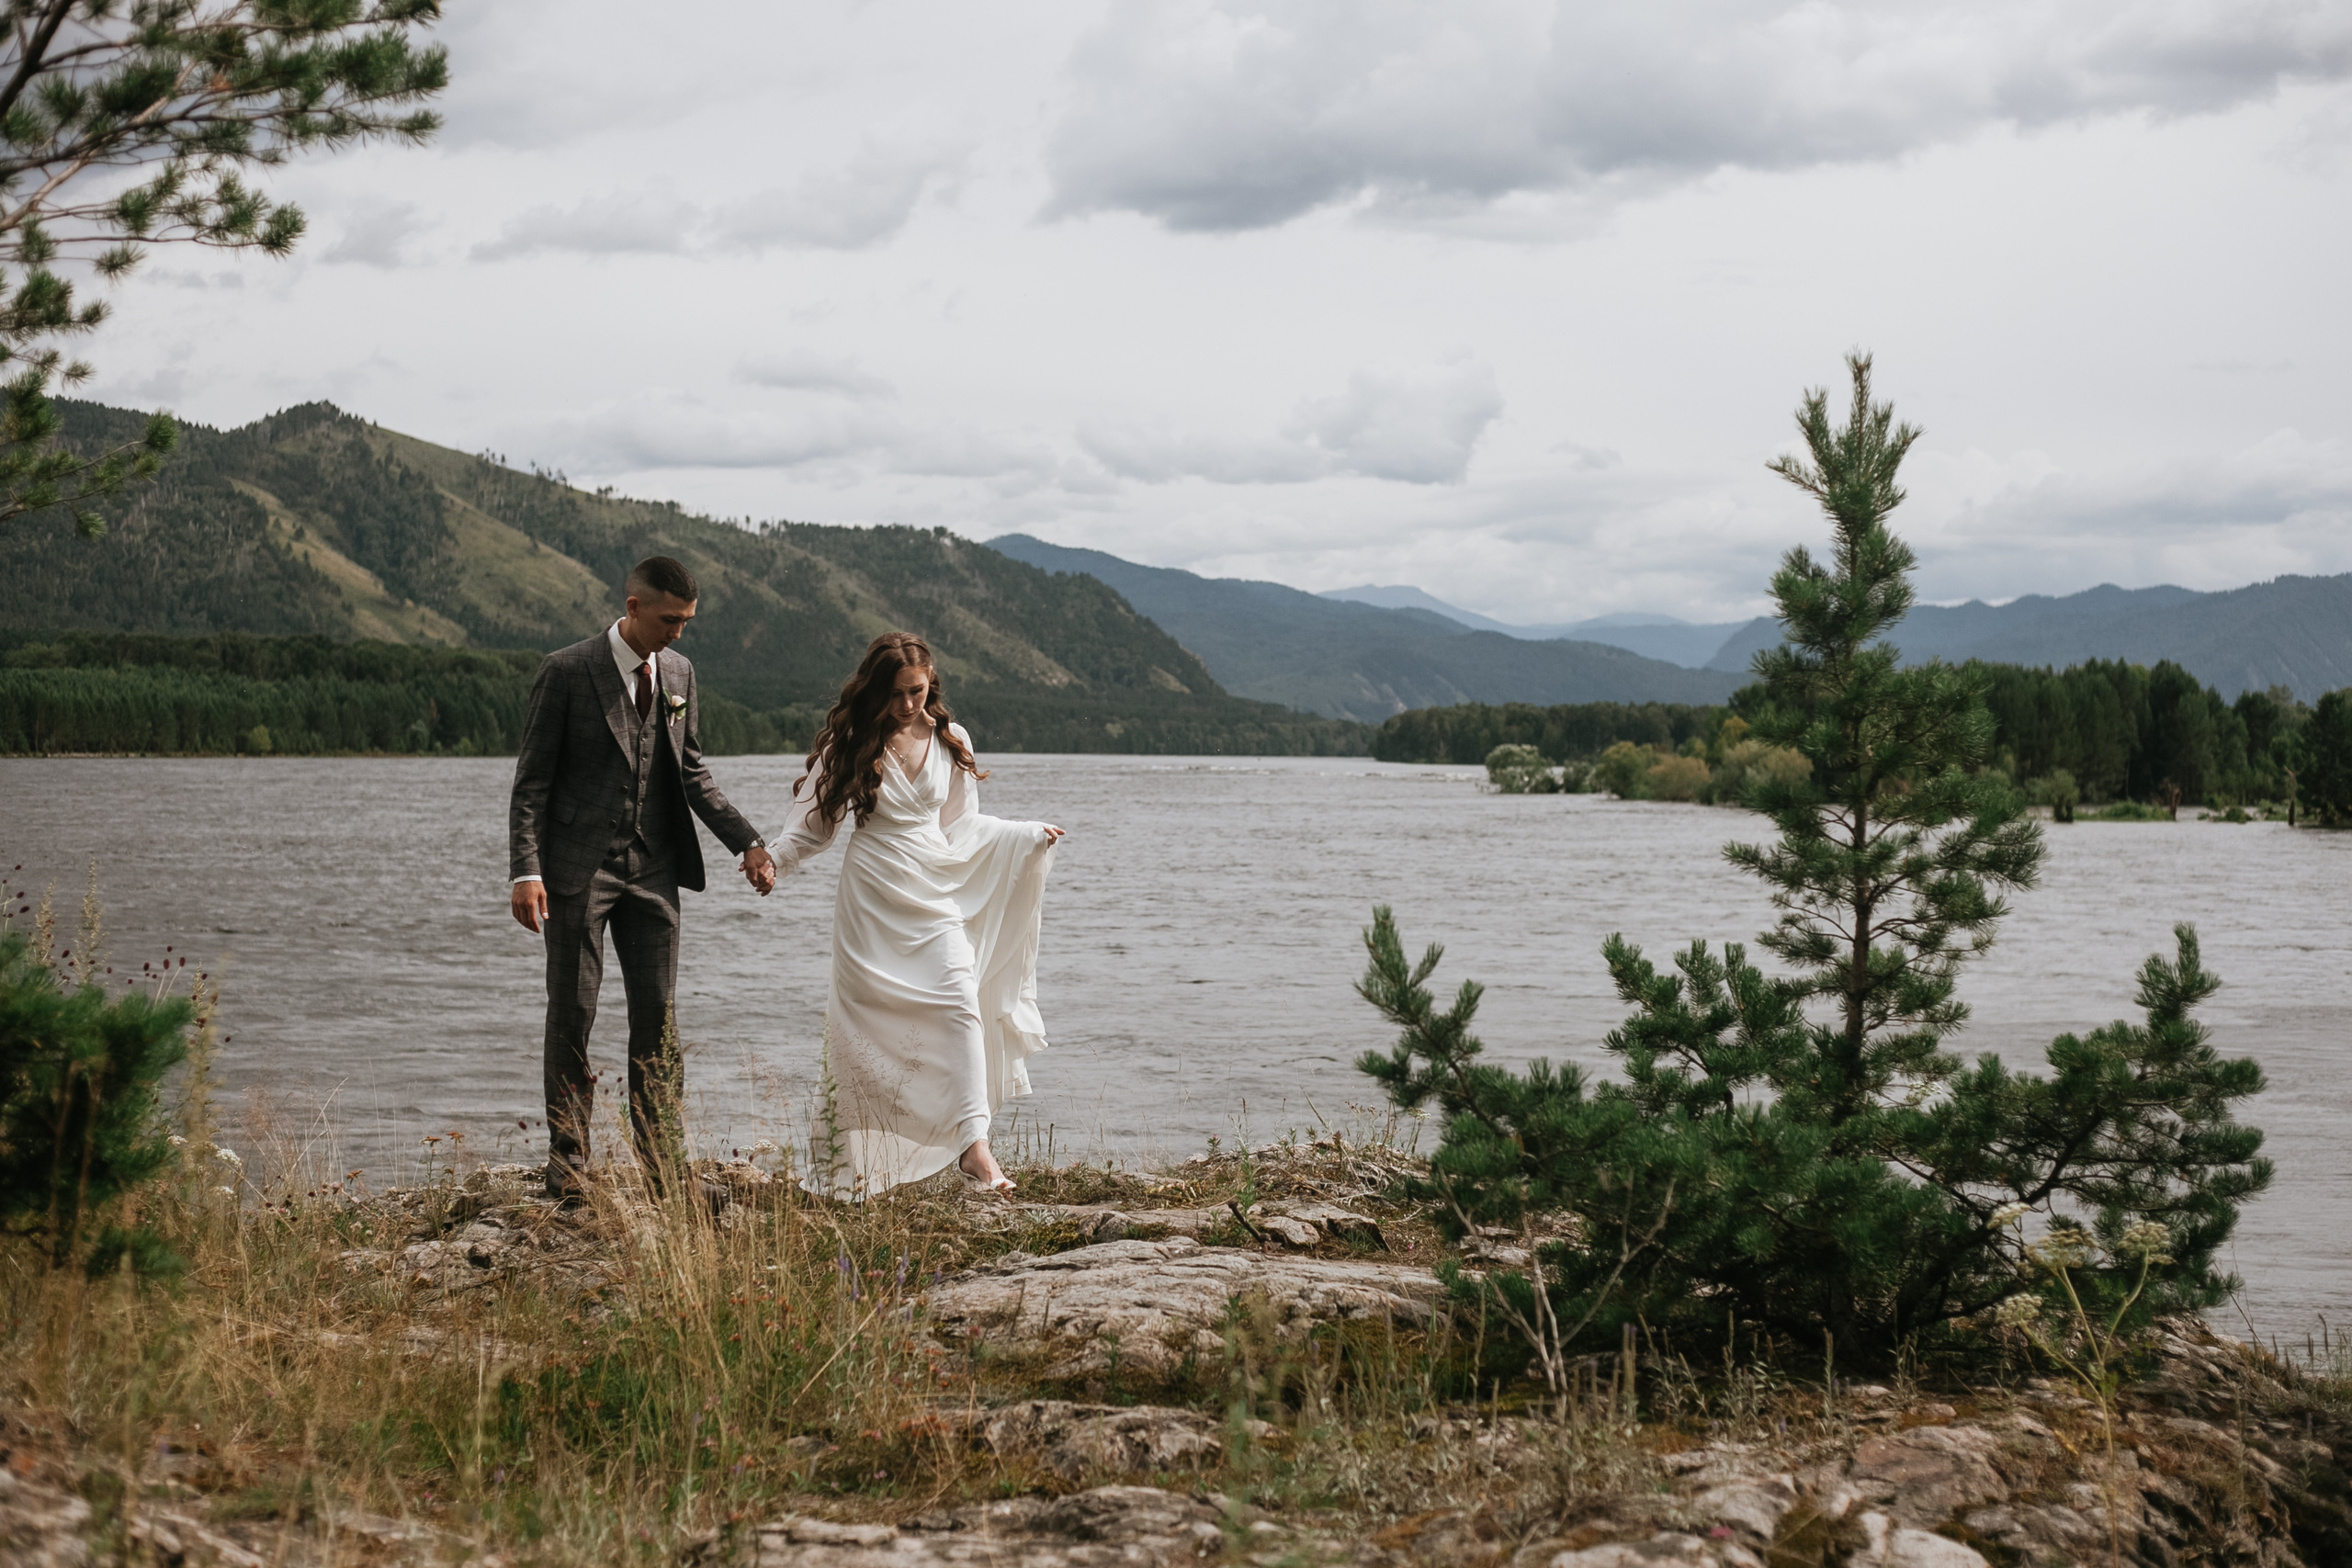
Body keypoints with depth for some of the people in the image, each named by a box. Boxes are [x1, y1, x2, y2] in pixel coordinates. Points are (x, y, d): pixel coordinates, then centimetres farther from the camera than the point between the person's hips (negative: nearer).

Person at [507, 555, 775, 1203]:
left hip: (654, 868, 5)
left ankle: (660, 1171, 9)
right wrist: (526, 871, -17)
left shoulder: (678, 671, 8)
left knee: (658, 1017, 4)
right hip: (579, 869, -5)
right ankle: (567, 1173, 8)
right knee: (572, 1015, 1)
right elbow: (532, 781, -7)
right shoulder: (566, 671, -8)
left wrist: (747, 842, 5)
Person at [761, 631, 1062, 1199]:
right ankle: (846, 1167, 15)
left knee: (961, 1002, -18)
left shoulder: (950, 741, 6)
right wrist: (773, 858, -17)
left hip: (935, 891, 1)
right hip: (872, 900, -1)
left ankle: (972, 1143, -24)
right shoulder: (850, 741, -1)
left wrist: (1027, 836, 1)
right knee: (865, 1022, 2)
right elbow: (814, 820, 2)